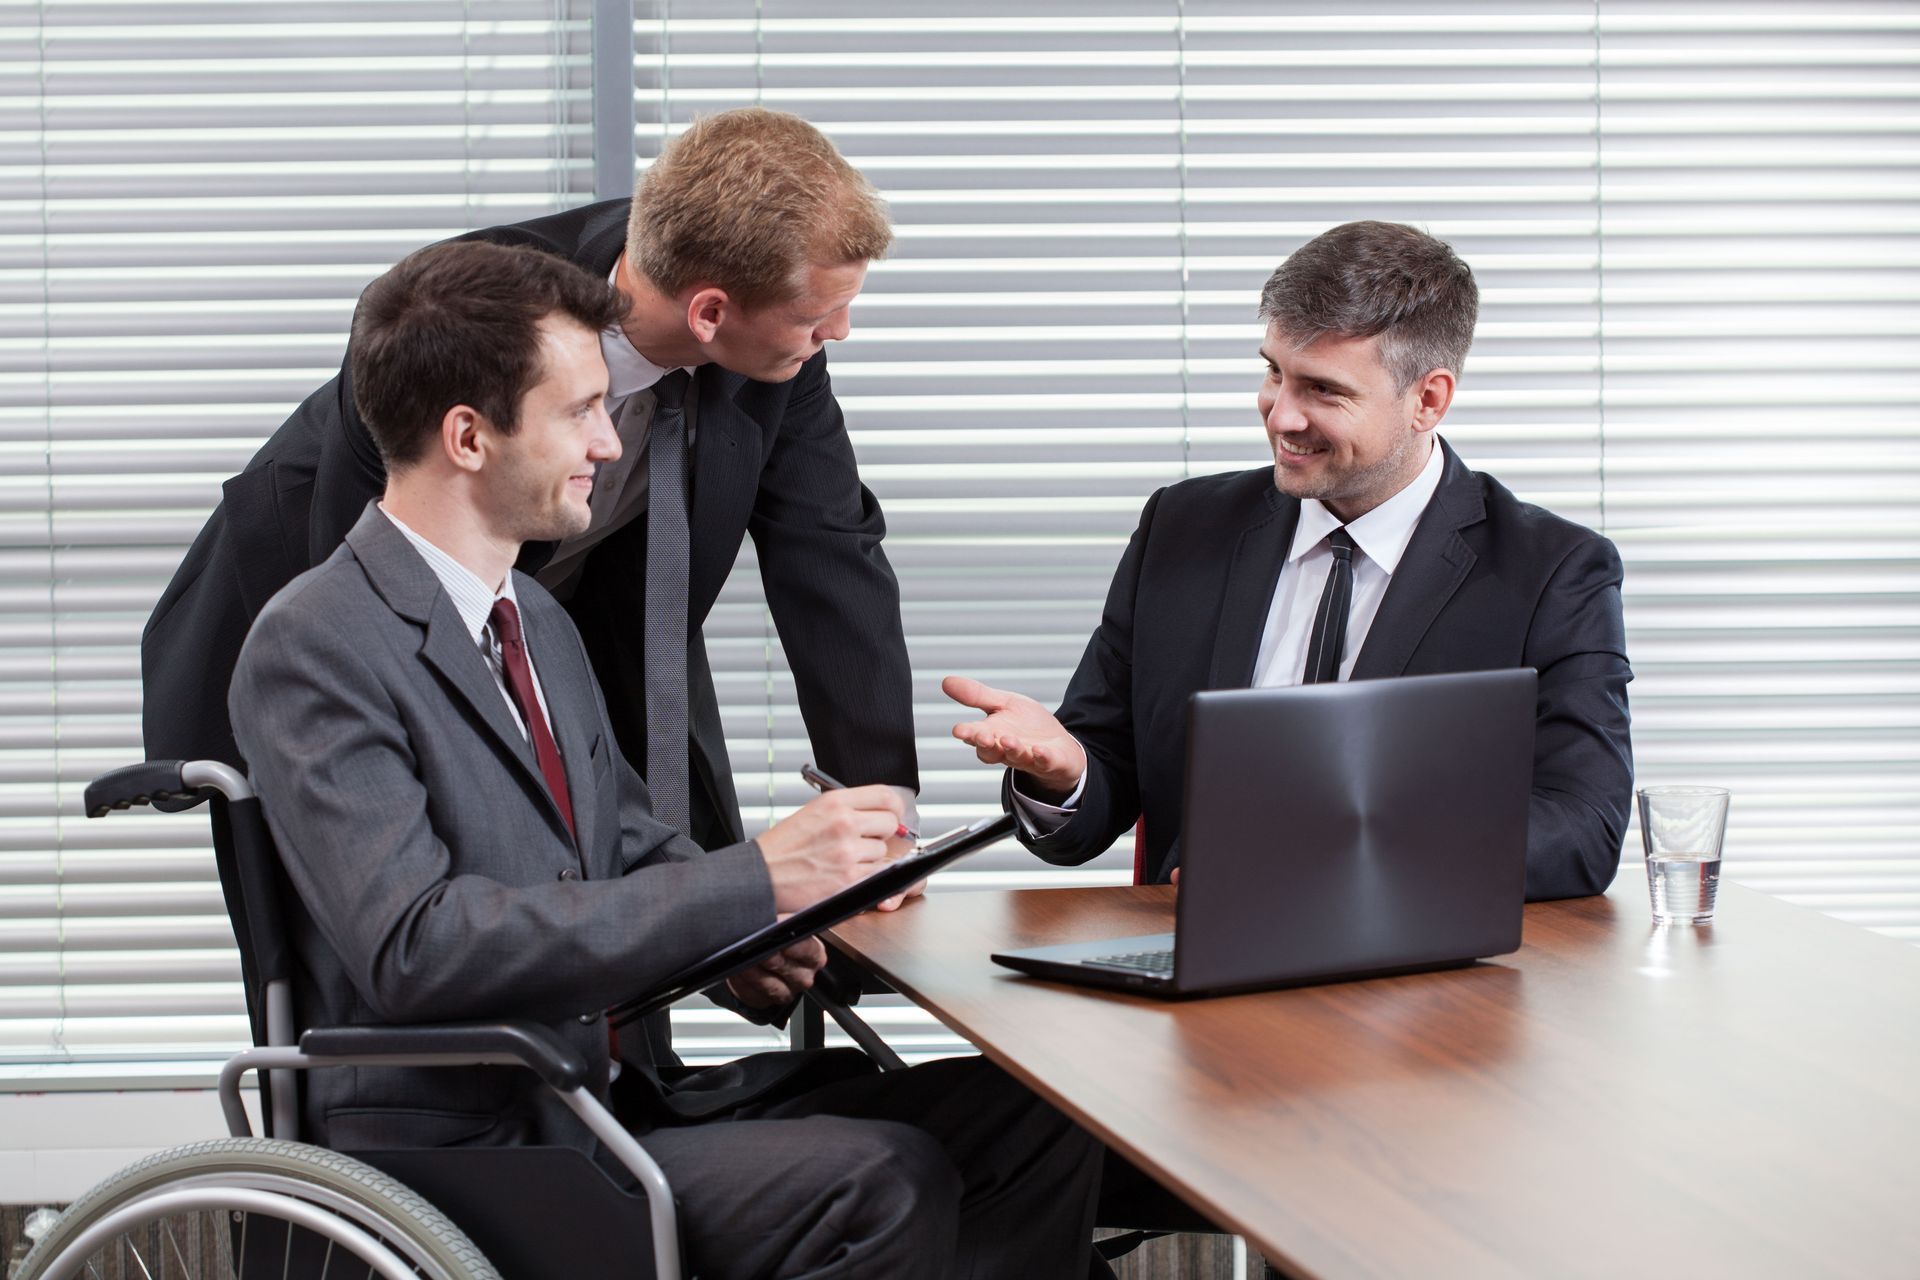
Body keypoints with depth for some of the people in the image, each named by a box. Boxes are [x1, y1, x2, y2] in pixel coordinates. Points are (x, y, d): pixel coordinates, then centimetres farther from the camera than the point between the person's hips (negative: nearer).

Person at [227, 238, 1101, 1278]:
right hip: (472, 1145, -8)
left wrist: (738, 946, -1)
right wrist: (749, 883, -26)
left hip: (619, 1092, 9)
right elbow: (414, 946, -24)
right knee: (884, 1184, -28)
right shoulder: (312, 646, -12)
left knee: (1029, 1117, -9)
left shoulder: (538, 620, 16)